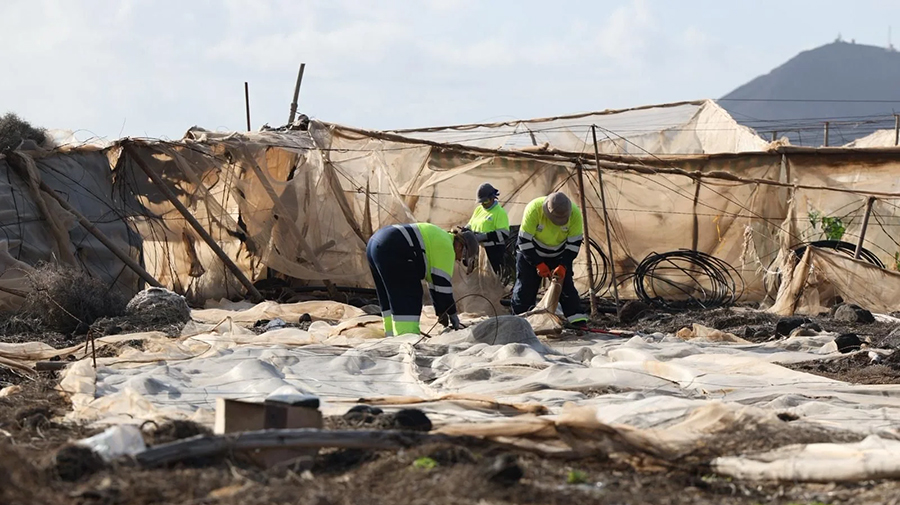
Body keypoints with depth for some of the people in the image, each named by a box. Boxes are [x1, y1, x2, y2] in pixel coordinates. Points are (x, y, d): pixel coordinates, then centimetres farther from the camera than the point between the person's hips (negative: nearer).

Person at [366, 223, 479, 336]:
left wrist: (441, 312, 31)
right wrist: (453, 315, 3)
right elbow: (443, 284, -6)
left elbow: (434, 281, 31)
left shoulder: (440, 241, 26)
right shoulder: (446, 247, -4)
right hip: (390, 251, -11)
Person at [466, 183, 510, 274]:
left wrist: (484, 236, -24)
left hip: (493, 252, -8)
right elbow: (470, 225, 25)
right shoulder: (479, 209, 15)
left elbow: (504, 234, -18)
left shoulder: (499, 212, -8)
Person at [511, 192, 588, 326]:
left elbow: (574, 243, -15)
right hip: (531, 253, -2)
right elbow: (524, 240, -26)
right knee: (525, 289, -1)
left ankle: (579, 323, -5)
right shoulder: (534, 209, -33)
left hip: (558, 255, 2)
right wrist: (539, 264, -25)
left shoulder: (574, 213, -26)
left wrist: (563, 266, -24)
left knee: (566, 286, -5)